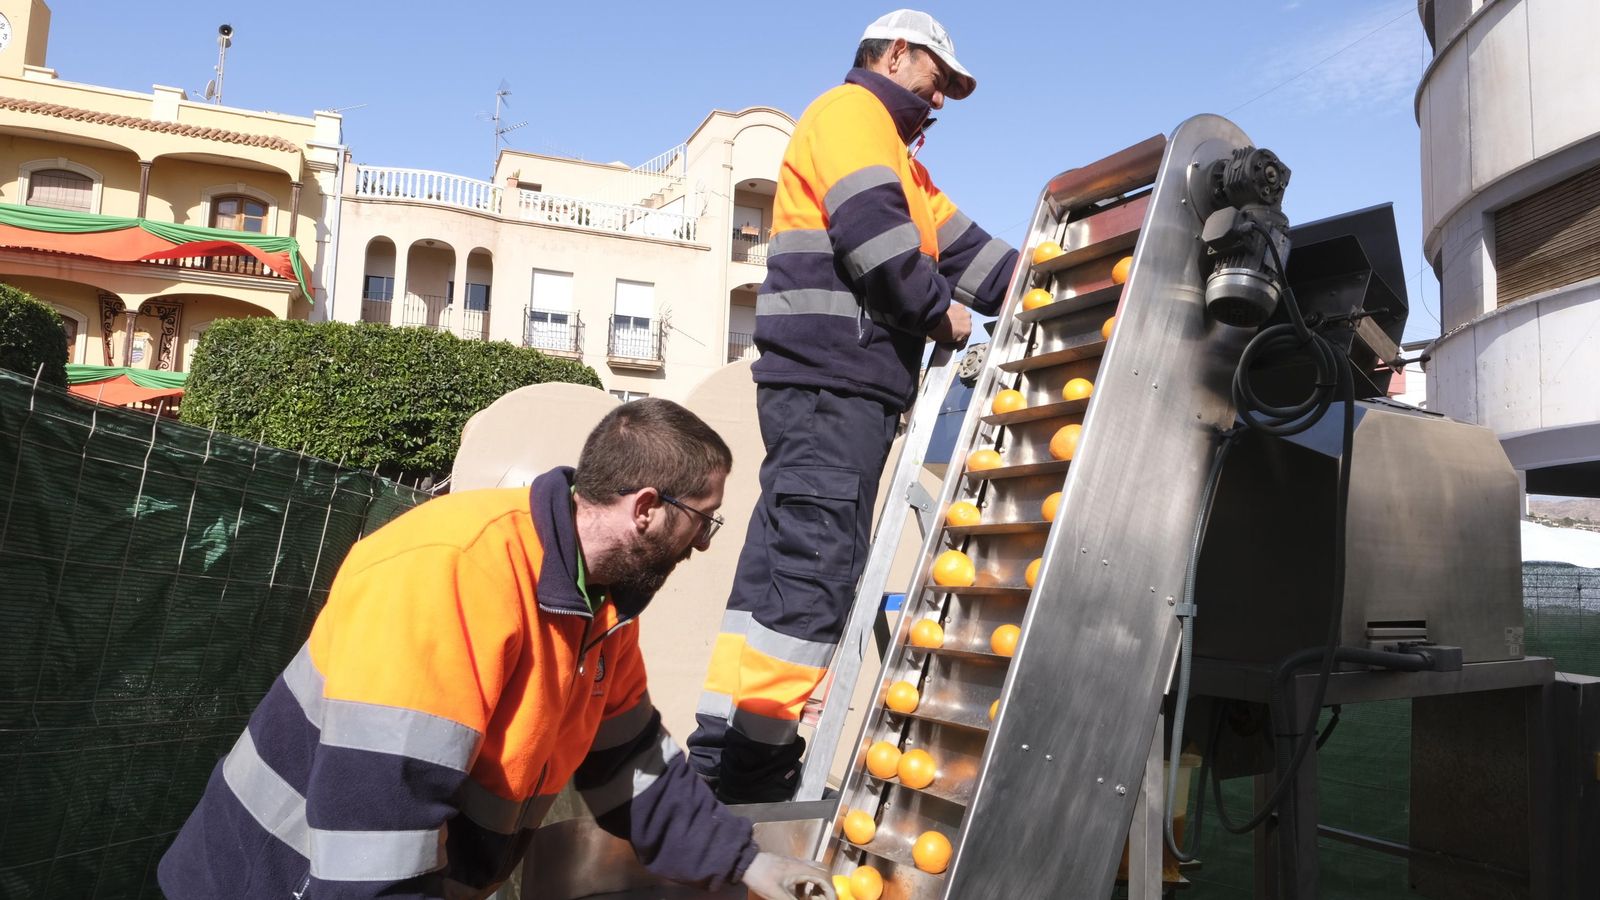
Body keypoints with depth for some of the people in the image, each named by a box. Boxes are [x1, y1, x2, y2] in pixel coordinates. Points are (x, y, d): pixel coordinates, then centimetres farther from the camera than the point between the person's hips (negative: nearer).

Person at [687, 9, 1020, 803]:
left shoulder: (895, 156, 34)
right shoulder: (851, 111, 2)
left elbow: (961, 245, 26)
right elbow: (873, 231, -15)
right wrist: (940, 309, -4)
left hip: (842, 387, 10)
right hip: (831, 383, -10)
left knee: (785, 565, 7)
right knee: (814, 565, -15)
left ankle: (727, 753, 11)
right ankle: (752, 755, -12)